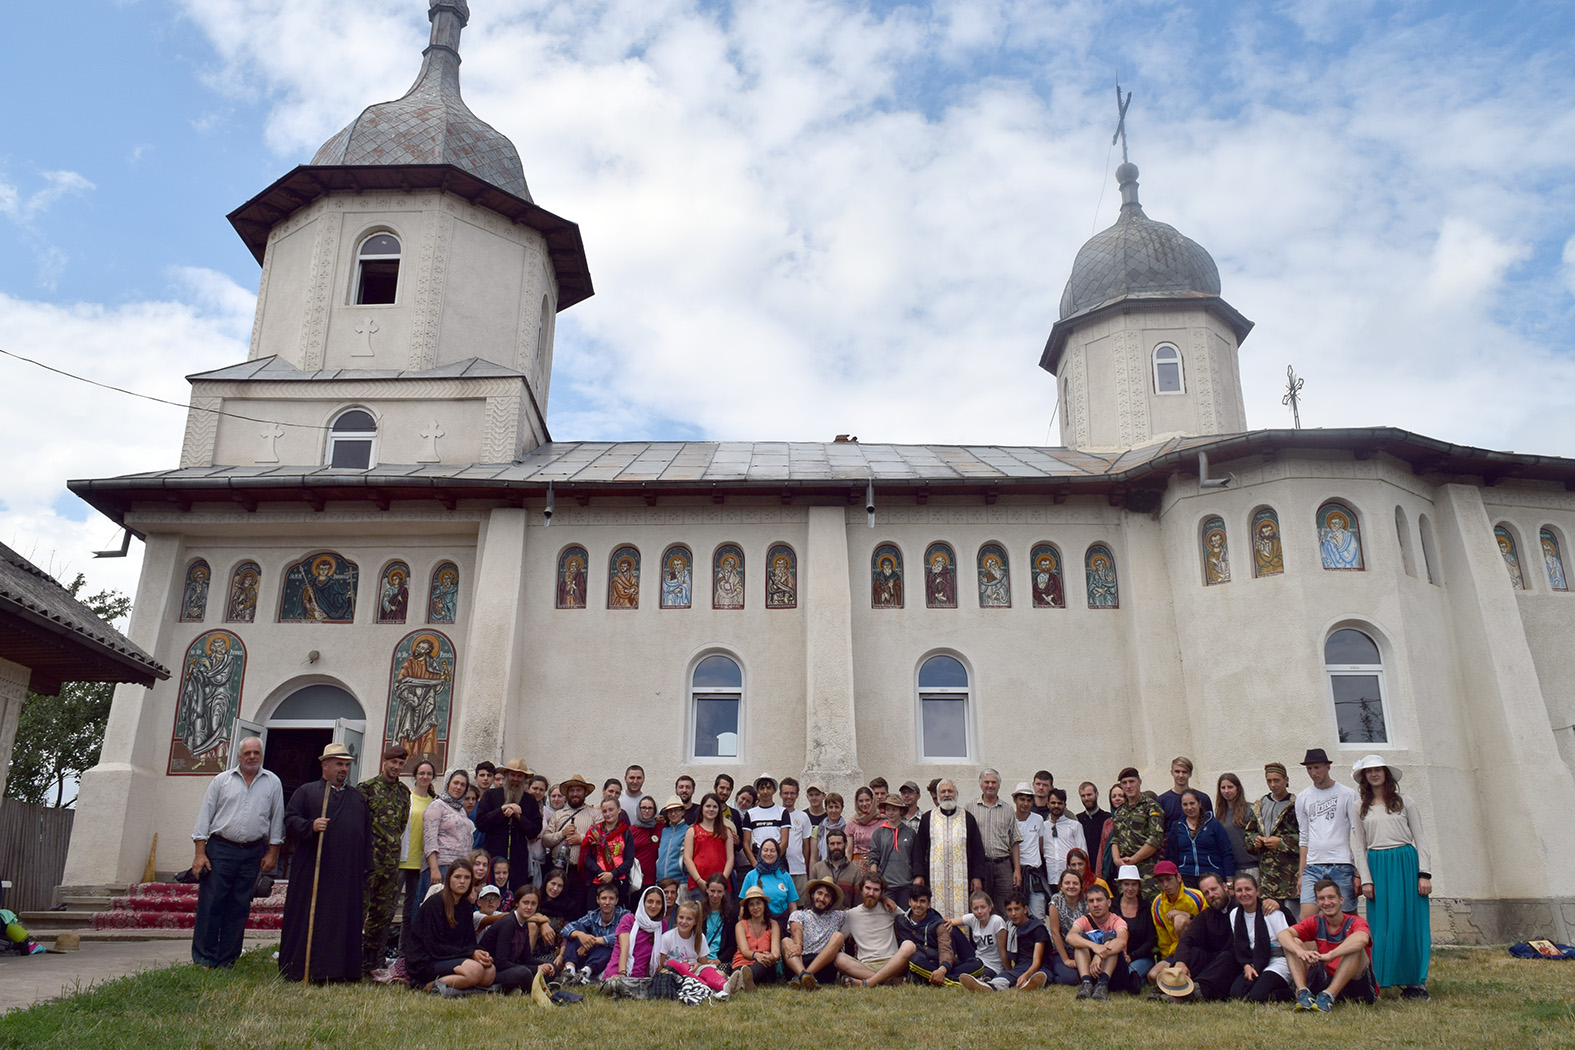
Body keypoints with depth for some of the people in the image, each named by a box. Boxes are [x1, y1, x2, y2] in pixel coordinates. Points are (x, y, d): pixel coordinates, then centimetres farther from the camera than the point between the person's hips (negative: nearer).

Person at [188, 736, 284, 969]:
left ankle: (226, 961, 14)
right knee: (210, 904, -4)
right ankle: (204, 960, 4)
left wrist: (272, 853, 5)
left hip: (253, 854, 1)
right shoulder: (221, 781, 5)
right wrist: (200, 853, -3)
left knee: (239, 908, 5)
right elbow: (205, 816, 4)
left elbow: (277, 819, 10)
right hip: (220, 849, -1)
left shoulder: (273, 783, 7)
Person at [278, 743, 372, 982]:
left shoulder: (358, 798, 19)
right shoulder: (306, 792, 7)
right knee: (308, 919, -2)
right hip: (312, 870, -4)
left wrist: (366, 865, 13)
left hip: (348, 875, 4)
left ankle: (339, 969, 9)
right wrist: (310, 826, -21)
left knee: (345, 921, 3)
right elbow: (290, 819, -2)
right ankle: (299, 970, 6)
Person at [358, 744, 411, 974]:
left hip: (391, 861, 5)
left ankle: (373, 960, 20)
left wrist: (394, 847, 12)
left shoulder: (404, 793, 13)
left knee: (384, 912, 10)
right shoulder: (366, 788, -2)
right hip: (368, 859, -5)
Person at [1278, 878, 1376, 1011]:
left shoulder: (1354, 923, -5)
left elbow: (1362, 939, -33)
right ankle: (1304, 993, -26)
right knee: (1293, 943, -8)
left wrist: (1330, 955, -42)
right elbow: (1283, 934, -10)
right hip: (1325, 982, 4)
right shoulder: (1315, 923, 7)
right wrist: (1300, 951, -32)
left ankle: (1328, 996, -34)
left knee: (1355, 947, -28)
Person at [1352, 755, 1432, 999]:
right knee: (1381, 925, 1)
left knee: (1409, 921, -2)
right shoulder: (1362, 809, 12)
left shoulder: (1404, 803, 8)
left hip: (1405, 864, -2)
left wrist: (1424, 874, -4)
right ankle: (1383, 979, 6)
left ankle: (1416, 981, 5)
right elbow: (1361, 848, 10)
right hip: (1377, 867, 2)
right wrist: (1366, 879, 1)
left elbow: (1420, 841, 5)